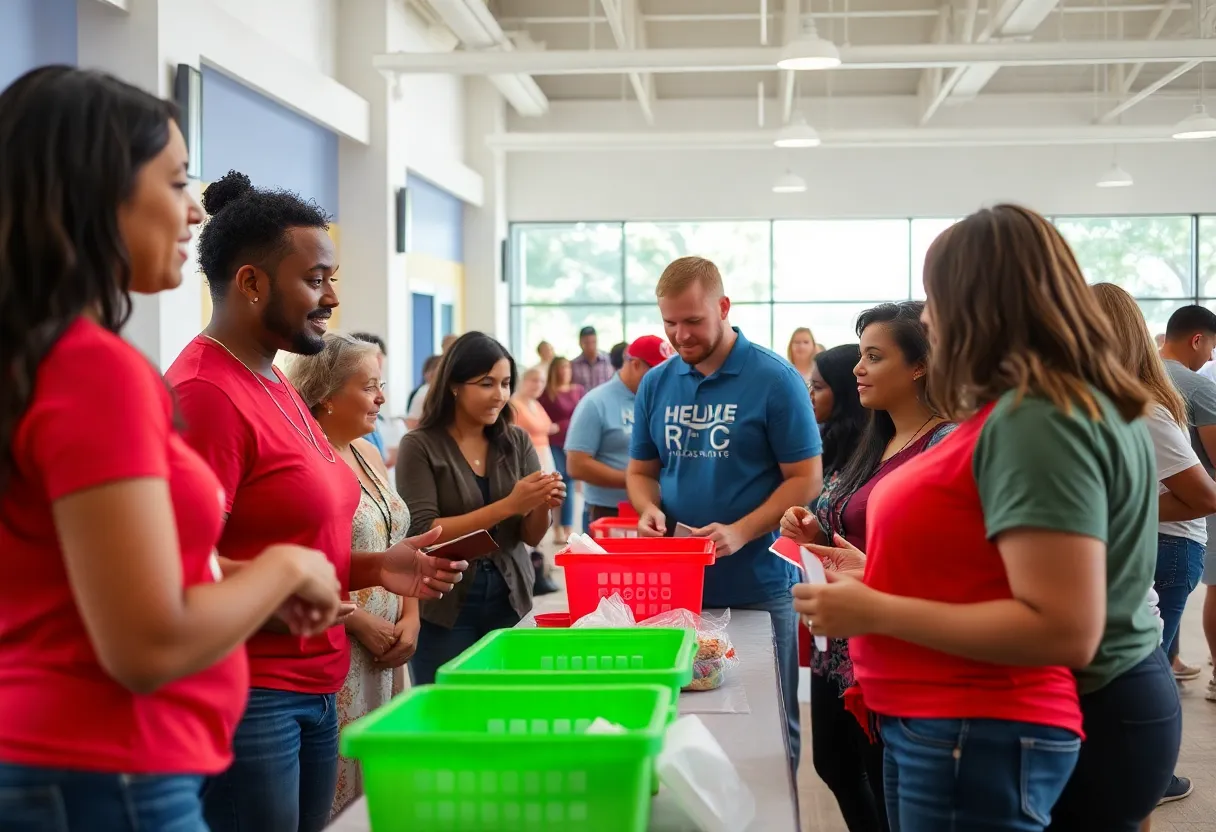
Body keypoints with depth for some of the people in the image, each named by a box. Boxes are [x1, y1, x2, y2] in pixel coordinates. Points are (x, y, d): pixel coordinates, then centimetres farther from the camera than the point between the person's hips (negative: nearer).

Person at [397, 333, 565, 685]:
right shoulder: (420, 446, -8)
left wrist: (543, 506, -16)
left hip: (508, 603, 4)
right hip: (444, 609, -3)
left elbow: (531, 537, 6)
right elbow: (422, 533, -15)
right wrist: (508, 505, -22)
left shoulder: (516, 442, 4)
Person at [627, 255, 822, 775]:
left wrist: (741, 531, -20)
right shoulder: (656, 384, 7)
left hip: (758, 586, -4)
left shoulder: (774, 378, -7)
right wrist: (649, 510, -7)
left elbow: (805, 477, -8)